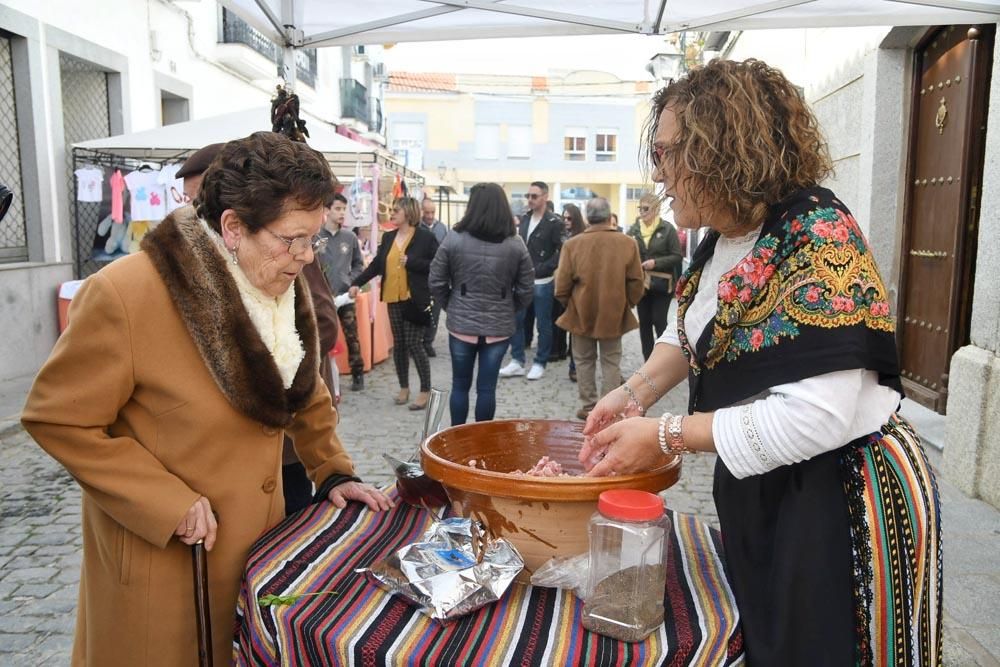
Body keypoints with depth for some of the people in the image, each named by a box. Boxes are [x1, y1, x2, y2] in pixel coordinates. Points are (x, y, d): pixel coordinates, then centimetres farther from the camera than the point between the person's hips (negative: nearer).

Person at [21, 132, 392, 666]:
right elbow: (57, 420, -17)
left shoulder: (283, 285, -2)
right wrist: (169, 504, -22)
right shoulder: (125, 295, -23)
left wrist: (332, 472, 5)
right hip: (163, 558, -5)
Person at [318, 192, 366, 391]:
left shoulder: (350, 237, 3)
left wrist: (351, 281, -1)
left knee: (352, 337, 7)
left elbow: (358, 264, 13)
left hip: (346, 295, 2)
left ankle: (358, 374, 18)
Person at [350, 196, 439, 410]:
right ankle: (404, 387, 24)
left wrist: (411, 262, -18)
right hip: (394, 299, 6)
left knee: (414, 344, -4)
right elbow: (376, 264, 9)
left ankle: (425, 391, 8)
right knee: (399, 344, 11)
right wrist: (357, 282, 1)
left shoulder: (425, 236, -8)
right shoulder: (388, 237, 10)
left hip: (415, 299, -6)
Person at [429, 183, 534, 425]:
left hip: (461, 324, 0)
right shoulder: (516, 244, -4)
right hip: (499, 326, 0)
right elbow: (526, 290, -1)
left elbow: (436, 282, -2)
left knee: (460, 385, 13)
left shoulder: (454, 239, -7)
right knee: (487, 387, 7)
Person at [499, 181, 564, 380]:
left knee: (543, 324, 5)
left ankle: (539, 363, 17)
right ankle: (517, 361, 19)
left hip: (542, 282, -6)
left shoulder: (554, 222, -10)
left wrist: (540, 270, -18)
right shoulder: (524, 218, 9)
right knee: (516, 320, 8)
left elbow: (562, 252, -14)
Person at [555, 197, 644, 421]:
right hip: (614, 314, 1)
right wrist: (626, 305, 12)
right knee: (611, 361, 12)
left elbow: (562, 286, -8)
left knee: (584, 360, 14)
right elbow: (636, 283, -5)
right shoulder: (627, 243, -8)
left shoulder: (572, 244, -11)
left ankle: (589, 407, 18)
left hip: (581, 314, 0)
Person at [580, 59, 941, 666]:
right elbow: (688, 333, 18)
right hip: (759, 490, 8)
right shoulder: (724, 238, 2)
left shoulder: (818, 234, -23)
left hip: (845, 497, -8)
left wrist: (665, 436, -24)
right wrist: (635, 393, -1)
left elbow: (816, 416, -30)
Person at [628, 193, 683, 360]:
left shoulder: (667, 229, -5)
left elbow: (678, 256, -8)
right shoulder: (634, 229, 4)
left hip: (661, 284, -4)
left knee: (659, 322, -1)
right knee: (644, 323, 9)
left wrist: (656, 262, -18)